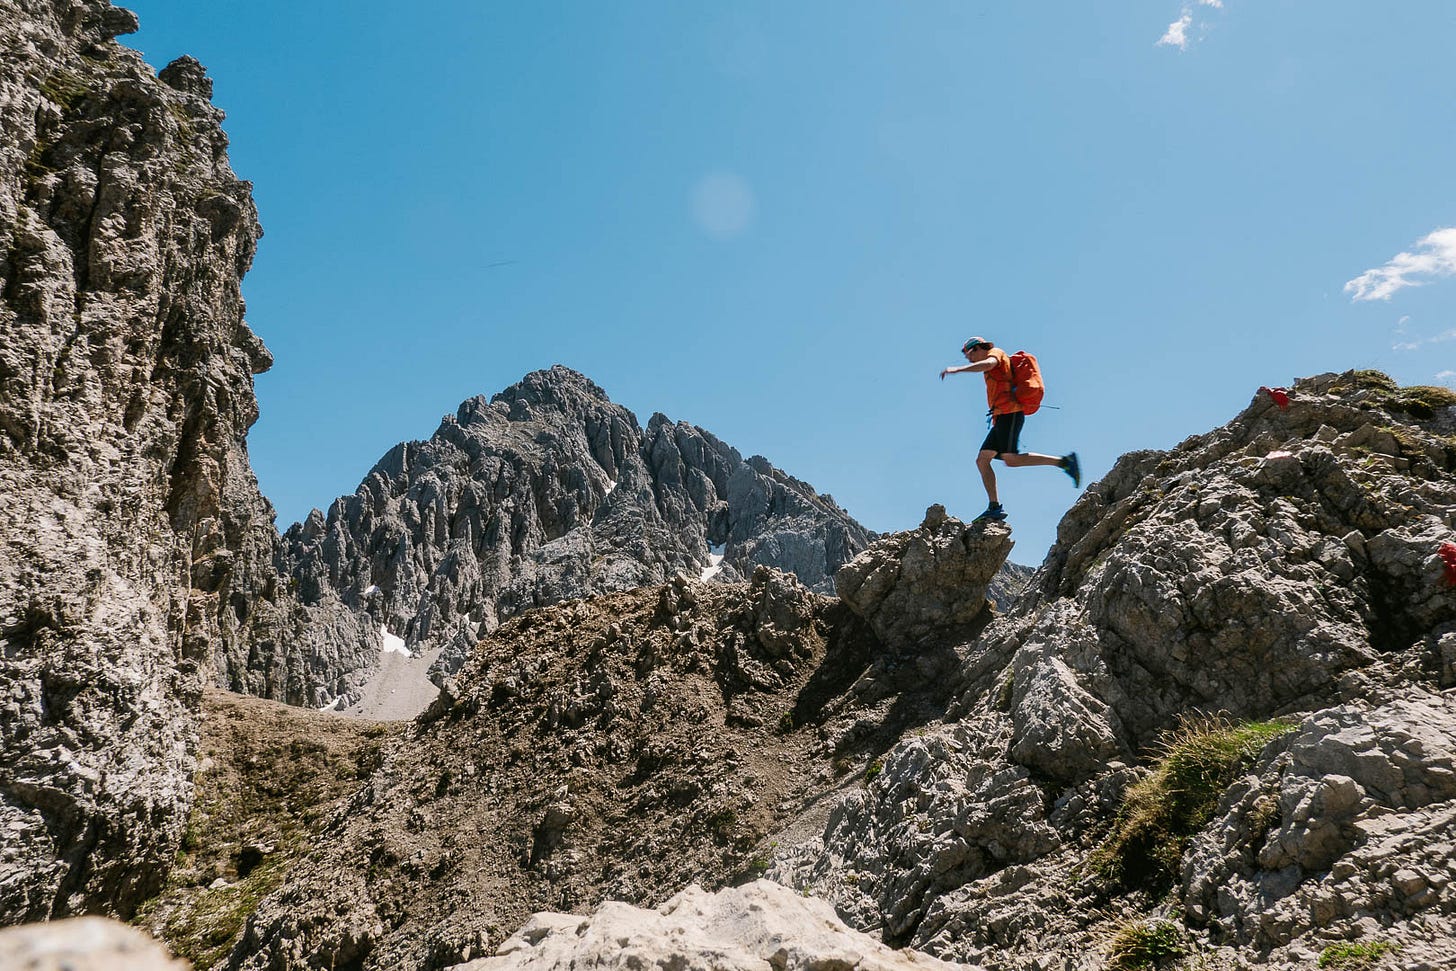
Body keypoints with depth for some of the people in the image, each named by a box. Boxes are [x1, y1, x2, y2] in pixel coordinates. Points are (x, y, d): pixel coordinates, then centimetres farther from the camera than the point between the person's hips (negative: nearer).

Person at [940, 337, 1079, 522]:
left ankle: (1064, 461, -20)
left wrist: (957, 369, -23)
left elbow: (988, 364, -18)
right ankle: (995, 508, -2)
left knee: (1011, 460, -23)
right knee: (982, 461, 3)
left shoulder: (996, 352, 6)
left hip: (1009, 413, -10)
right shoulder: (994, 369, 33)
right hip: (1003, 417, 10)